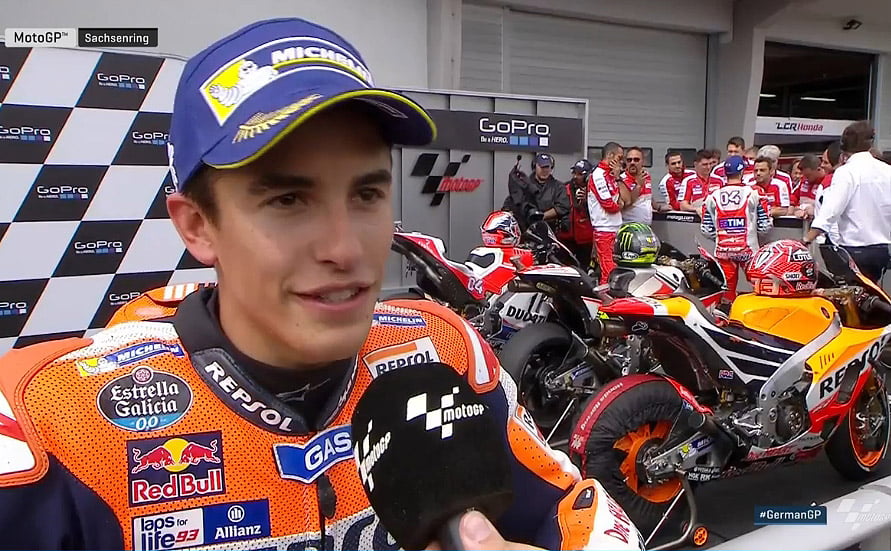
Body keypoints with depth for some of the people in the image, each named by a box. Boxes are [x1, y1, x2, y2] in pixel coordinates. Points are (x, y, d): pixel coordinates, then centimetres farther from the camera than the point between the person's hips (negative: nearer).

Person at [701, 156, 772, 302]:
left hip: (723, 250, 3)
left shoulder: (713, 196, 1)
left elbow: (706, 230, 4)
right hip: (748, 250, -3)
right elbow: (765, 226, -4)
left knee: (727, 289, 11)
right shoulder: (753, 193, -6)